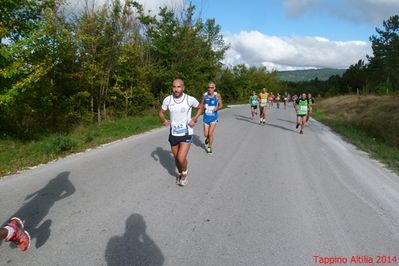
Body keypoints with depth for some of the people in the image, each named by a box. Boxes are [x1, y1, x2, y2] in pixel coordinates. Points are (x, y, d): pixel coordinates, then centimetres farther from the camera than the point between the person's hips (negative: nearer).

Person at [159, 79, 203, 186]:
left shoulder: (190, 99, -14)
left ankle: (185, 173, 18)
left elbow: (200, 107, 5)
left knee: (181, 158, -15)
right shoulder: (167, 99, -8)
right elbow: (161, 112, 7)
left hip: (186, 133, -3)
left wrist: (194, 119, -9)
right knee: (176, 158, 17)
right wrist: (164, 120, -14)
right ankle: (180, 174, 46)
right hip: (173, 133, 3)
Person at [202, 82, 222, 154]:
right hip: (206, 117, 2)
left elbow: (221, 105, 3)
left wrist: (217, 108, -18)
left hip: (214, 117, -2)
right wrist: (203, 106, -14)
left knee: (210, 133, -7)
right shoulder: (205, 95, -3)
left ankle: (209, 147, 15)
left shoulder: (217, 95, -7)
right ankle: (208, 138, 43)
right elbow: (201, 104, 8)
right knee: (206, 134, 5)